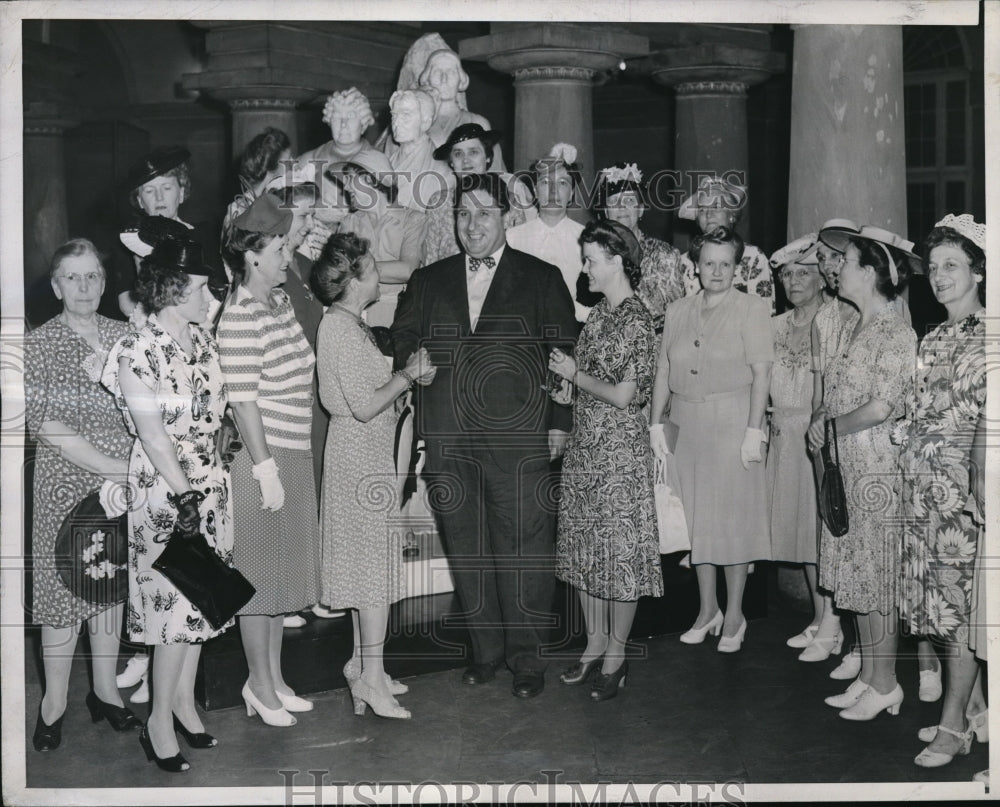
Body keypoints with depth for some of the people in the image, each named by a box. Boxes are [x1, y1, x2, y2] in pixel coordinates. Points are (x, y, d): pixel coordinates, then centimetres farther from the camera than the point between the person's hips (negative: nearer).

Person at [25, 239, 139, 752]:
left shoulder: (123, 337, 5)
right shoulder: (38, 345, -7)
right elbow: (50, 430, -13)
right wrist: (121, 468, -16)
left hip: (123, 483, 4)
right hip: (66, 485, -4)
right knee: (63, 592, 0)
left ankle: (105, 691, 24)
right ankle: (54, 704, 13)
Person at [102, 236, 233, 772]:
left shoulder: (201, 339, 6)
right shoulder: (137, 350, -16)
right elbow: (151, 431, -18)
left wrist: (214, 481, 9)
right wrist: (184, 491, -18)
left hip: (209, 487, 7)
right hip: (163, 492, -7)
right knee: (174, 602, -2)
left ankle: (184, 699, 29)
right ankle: (159, 722, 11)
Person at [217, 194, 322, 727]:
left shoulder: (281, 302, 9)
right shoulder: (241, 317, -17)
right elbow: (243, 401, -19)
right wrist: (266, 470, -19)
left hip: (293, 457, 9)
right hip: (262, 458, -9)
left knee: (281, 569, 16)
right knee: (258, 573, 3)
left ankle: (273, 677, 28)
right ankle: (260, 686, 15)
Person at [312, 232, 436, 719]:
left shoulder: (349, 325, 12)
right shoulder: (341, 329, -19)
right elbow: (365, 407, -23)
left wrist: (407, 374, 4)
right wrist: (407, 375, -11)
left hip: (367, 454, 10)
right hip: (361, 455, -10)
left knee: (368, 563, 15)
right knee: (375, 566, -6)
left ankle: (361, 663, 23)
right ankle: (371, 677, 0)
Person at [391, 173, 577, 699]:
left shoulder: (542, 280, 6)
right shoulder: (428, 282, 14)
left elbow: (564, 353, 4)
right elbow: (403, 342, 19)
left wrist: (559, 422, -2)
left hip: (518, 441, -3)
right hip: (447, 443, 3)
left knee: (524, 547, 0)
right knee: (466, 548, 9)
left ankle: (525, 653, 13)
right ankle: (486, 647, 22)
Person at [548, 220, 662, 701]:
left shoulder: (636, 319, -14)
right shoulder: (598, 314, 11)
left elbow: (623, 395, -17)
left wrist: (574, 374, -9)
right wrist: (566, 389, 5)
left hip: (620, 448, -8)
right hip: (584, 446, 8)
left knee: (620, 548, 1)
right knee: (584, 547, 12)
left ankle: (616, 653, 12)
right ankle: (595, 643, 25)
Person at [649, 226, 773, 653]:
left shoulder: (752, 309, -1)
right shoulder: (677, 311, 11)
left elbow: (761, 373, -7)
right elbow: (663, 371, 11)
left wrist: (753, 430, -14)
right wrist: (656, 424, 3)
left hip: (732, 421, -4)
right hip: (686, 423, 4)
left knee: (734, 515, -1)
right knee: (695, 516, 8)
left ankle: (734, 615, 11)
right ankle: (707, 609, 20)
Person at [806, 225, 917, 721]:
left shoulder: (896, 335, -16)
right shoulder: (852, 326, 11)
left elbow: (882, 407, -22)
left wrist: (830, 426, -12)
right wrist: (821, 416, -2)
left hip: (878, 469, -8)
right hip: (845, 467, 8)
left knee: (877, 576, 0)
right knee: (858, 574, 13)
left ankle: (886, 684, 12)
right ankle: (869, 676, 24)